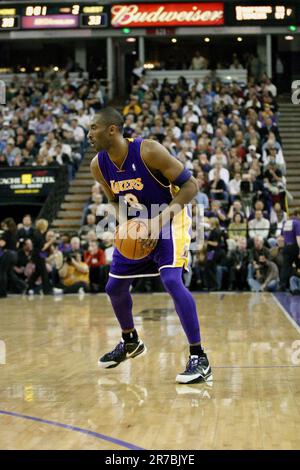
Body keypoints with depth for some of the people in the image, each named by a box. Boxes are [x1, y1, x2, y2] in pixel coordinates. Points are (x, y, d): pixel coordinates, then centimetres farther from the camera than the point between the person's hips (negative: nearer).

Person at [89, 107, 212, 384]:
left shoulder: (148, 151, -27)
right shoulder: (98, 166, -8)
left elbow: (191, 186, -24)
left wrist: (160, 220, -32)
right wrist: (125, 213, -13)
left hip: (170, 218, -7)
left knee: (172, 281, -26)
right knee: (115, 286, 12)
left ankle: (199, 359, -21)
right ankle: (130, 342, 39)